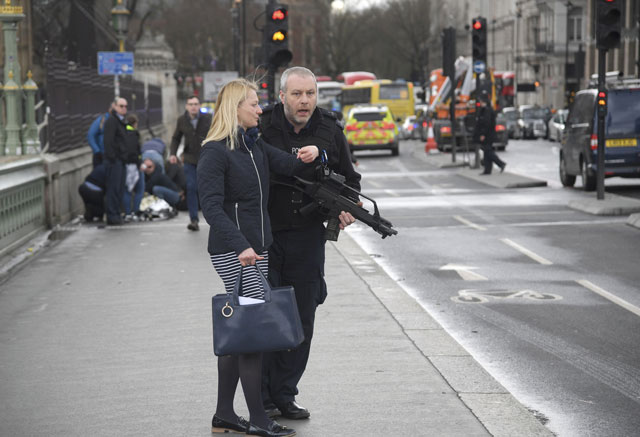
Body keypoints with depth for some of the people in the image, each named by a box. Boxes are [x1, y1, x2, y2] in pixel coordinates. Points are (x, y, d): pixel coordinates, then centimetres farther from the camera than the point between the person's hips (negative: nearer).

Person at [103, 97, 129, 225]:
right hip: (114, 161, -9)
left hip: (121, 160, 9)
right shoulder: (111, 121, -10)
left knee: (120, 189, 10)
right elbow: (108, 141, -17)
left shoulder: (121, 121, 20)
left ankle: (116, 214, 16)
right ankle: (112, 216, -5)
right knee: (114, 188, -8)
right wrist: (112, 158, -21)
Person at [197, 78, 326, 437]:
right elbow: (212, 207, -19)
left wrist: (311, 153, -13)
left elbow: (290, 165, 10)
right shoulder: (215, 152, -11)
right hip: (232, 252, -9)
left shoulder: (256, 146, 15)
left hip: (257, 248, 9)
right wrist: (240, 246, -28)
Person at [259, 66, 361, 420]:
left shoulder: (330, 130, 3)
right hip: (265, 235, -4)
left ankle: (284, 396, 19)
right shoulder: (262, 128, -7)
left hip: (308, 237, 4)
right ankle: (263, 400, 9)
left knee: (301, 321, 8)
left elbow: (349, 177, 15)